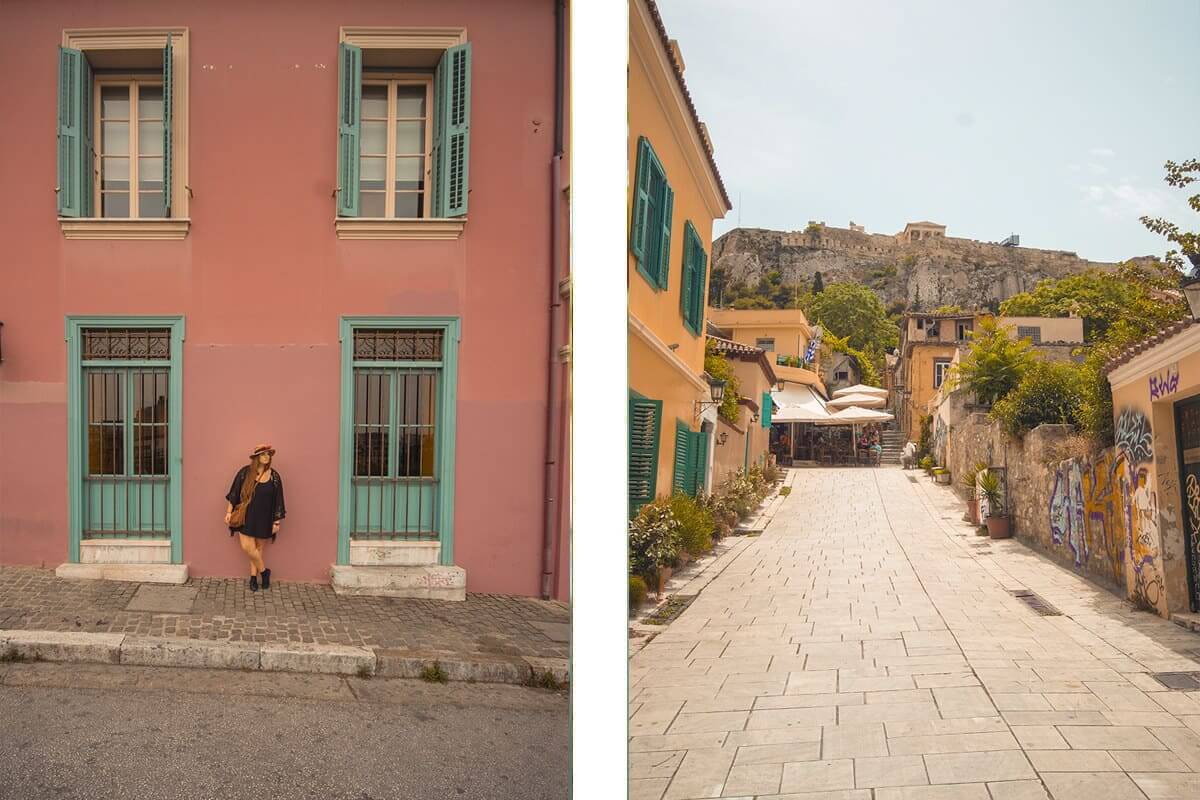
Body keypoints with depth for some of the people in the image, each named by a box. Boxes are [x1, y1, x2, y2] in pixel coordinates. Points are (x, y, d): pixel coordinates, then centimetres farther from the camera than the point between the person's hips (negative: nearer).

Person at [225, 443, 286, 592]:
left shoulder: (274, 476, -4)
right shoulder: (245, 472, -5)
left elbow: (277, 501, 0)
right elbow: (234, 494, 2)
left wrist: (277, 522, 0)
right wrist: (229, 512, -1)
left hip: (263, 518, 0)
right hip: (246, 517, 0)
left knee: (258, 548, 7)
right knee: (247, 546, -5)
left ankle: (254, 577, 21)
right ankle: (264, 571, 14)